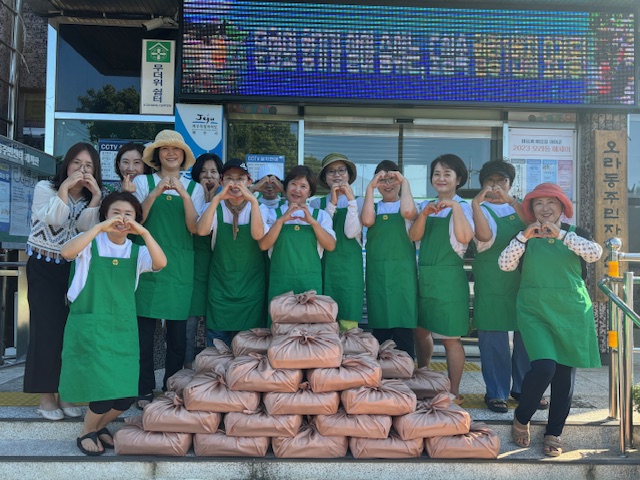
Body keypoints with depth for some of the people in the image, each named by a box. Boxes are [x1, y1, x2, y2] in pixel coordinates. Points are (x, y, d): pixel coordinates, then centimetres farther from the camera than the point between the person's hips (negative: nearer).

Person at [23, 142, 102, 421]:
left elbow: (86, 228, -12)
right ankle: (46, 397, 5)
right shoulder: (45, 188, -2)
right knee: (47, 329, -5)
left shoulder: (90, 199, 8)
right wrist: (64, 188, -21)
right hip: (44, 268, -4)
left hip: (74, 269, 4)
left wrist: (96, 196, -18)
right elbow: (54, 219, -20)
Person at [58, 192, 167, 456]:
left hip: (123, 327, 4)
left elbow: (161, 263, -13)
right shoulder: (91, 243, 1)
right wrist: (100, 227, -23)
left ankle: (99, 426, 31)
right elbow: (66, 252, -21)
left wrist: (144, 232, -20)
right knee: (104, 389, -10)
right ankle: (86, 433, 20)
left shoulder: (136, 252, 8)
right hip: (89, 325, -3)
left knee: (126, 394, 0)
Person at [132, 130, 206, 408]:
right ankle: (145, 391, 10)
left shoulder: (194, 187, 9)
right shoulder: (143, 182, 6)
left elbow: (194, 228, -2)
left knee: (178, 330, 4)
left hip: (179, 267, 1)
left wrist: (184, 195, -15)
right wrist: (155, 193, -16)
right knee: (144, 328, -2)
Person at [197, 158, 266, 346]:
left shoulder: (258, 208, 0)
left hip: (251, 286, 0)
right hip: (220, 286, 0)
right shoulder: (216, 208, 1)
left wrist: (253, 200, -30)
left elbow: (258, 234, -21)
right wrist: (217, 199, -27)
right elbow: (201, 230, -20)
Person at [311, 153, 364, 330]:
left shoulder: (358, 202, 6)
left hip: (349, 268, -1)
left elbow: (351, 232, -9)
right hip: (324, 267, 1)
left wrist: (351, 199, -12)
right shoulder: (317, 203, 9)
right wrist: (332, 203, -9)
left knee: (349, 324, -2)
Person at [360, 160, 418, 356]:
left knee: (403, 330, -4)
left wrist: (405, 183, -8)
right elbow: (367, 221, -11)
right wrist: (370, 188, -8)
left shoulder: (407, 205, 7)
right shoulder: (373, 208, 13)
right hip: (376, 272, 2)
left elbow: (408, 212, -18)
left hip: (402, 272, -2)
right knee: (379, 330, 5)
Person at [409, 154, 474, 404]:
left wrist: (454, 206, -23)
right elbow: (414, 236, -2)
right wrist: (425, 214, -16)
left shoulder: (462, 207, -5)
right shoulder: (426, 206, 12)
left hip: (448, 277, -6)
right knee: (420, 330, 18)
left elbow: (464, 237, -22)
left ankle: (454, 392, 12)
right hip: (424, 276, 6)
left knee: (450, 338, -1)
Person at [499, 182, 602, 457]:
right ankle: (521, 419, 6)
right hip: (534, 311, -2)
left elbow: (595, 253, -13)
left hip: (572, 311, 2)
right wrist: (524, 236, -19)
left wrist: (561, 235, -22)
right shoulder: (526, 237, 7)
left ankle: (554, 434, 19)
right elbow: (505, 264, -8)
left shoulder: (576, 234, 9)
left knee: (565, 373, 4)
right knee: (543, 367, -18)